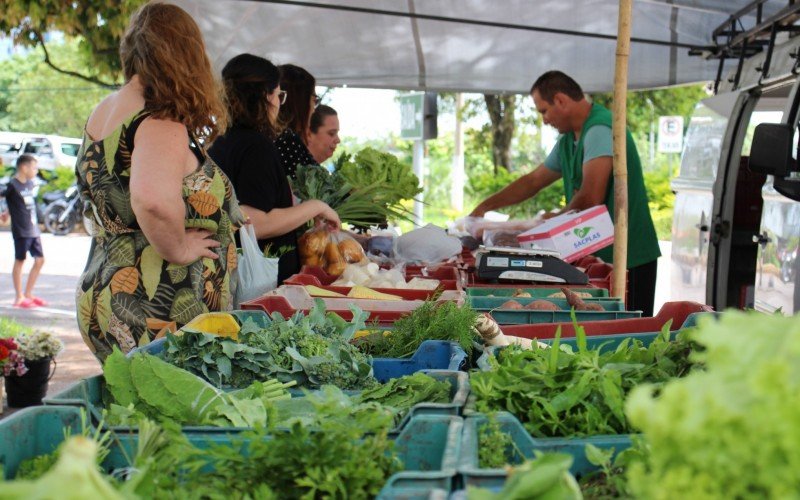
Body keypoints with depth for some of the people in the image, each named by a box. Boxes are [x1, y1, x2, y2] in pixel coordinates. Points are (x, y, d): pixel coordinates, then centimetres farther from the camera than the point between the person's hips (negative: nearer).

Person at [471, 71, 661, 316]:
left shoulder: (599, 130, -16)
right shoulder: (568, 140, 15)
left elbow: (590, 198, -22)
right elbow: (533, 181, 27)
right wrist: (485, 206, 23)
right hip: (598, 253, 9)